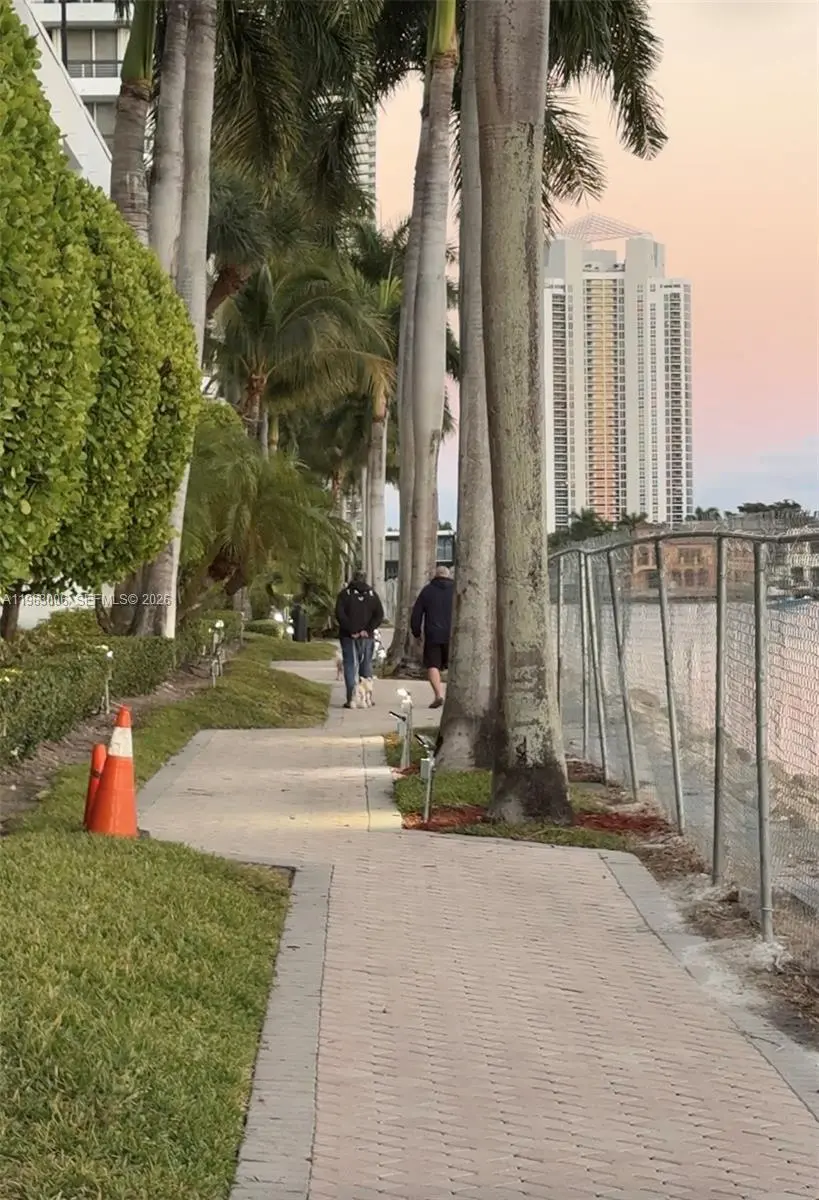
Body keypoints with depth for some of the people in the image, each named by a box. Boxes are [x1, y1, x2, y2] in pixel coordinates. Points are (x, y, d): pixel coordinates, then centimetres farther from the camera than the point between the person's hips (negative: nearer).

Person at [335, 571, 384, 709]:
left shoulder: (345, 593, 0)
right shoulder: (372, 593, 7)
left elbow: (339, 614, -12)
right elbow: (379, 614, -1)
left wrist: (351, 630, -12)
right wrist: (368, 630, -7)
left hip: (348, 636, -2)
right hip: (367, 636, 2)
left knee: (350, 665, -1)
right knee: (366, 665, 12)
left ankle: (351, 699, -9)